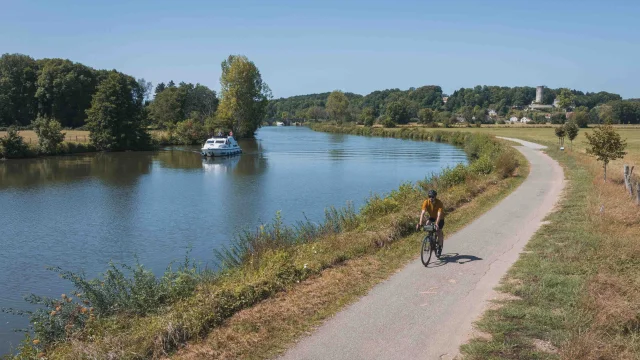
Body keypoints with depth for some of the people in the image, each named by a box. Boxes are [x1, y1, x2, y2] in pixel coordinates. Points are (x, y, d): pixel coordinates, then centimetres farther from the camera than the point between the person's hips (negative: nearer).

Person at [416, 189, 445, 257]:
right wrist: (420, 223, -44)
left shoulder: (439, 203, -32)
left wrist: (436, 224, -55)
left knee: (439, 232, -13)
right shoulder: (426, 202, -25)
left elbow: (439, 214, -41)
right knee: (427, 223, -27)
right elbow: (422, 213, -32)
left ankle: (439, 248, 5)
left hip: (440, 218, -3)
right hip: (432, 217, 3)